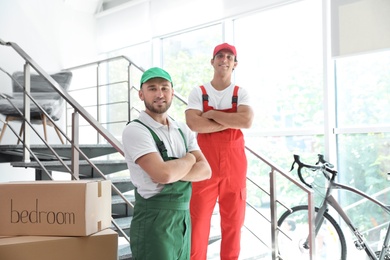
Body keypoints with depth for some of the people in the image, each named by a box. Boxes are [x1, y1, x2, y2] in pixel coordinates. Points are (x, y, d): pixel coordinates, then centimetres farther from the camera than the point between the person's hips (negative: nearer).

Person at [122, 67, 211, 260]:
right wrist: (189, 159, -5)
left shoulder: (183, 129, 10)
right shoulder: (135, 130, -12)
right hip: (154, 219, -7)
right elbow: (163, 174, -24)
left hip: (183, 218, 7)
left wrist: (173, 173, -16)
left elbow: (205, 170, 1)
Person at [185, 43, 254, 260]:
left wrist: (212, 114, -12)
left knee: (233, 222, 9)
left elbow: (246, 121, -15)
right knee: (198, 221, 0)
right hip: (205, 165, -1)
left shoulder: (241, 94, 6)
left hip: (234, 165, 1)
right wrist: (231, 123, -13)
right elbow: (194, 124, -15)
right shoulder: (198, 93, 3)